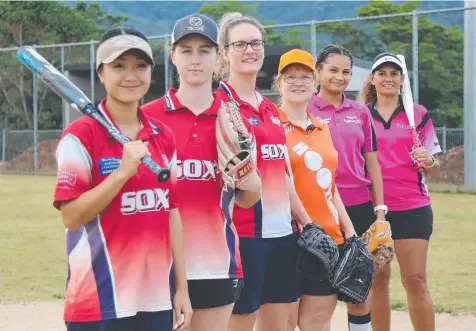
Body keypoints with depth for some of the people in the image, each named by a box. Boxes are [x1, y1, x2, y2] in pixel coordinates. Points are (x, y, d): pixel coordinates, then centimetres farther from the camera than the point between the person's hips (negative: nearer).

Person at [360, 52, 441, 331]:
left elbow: (435, 169, 5)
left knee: (416, 280, -5)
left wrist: (428, 161, -17)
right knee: (378, 278, 6)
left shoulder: (419, 114, 4)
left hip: (412, 208, -1)